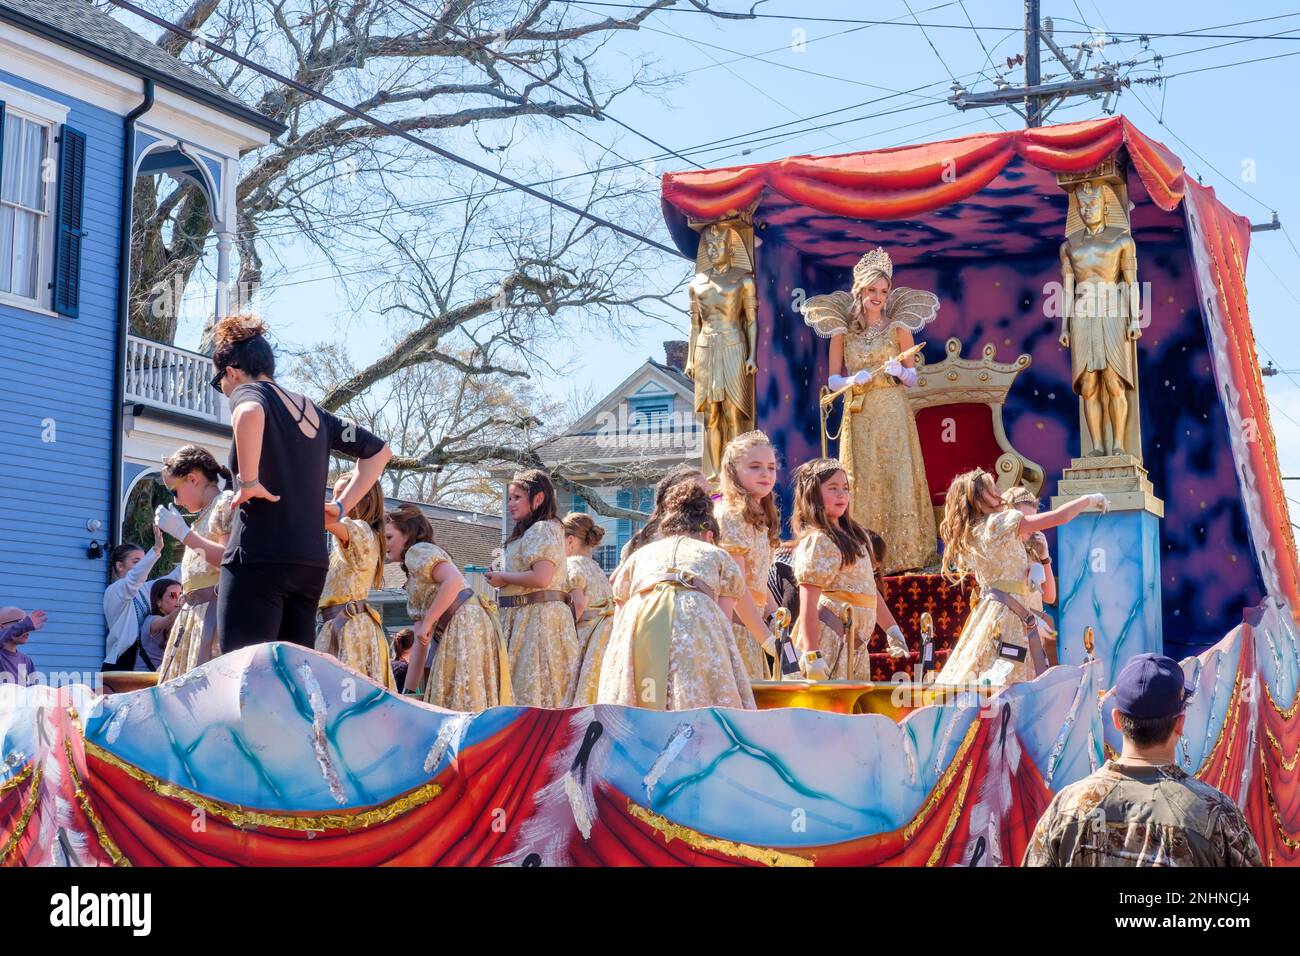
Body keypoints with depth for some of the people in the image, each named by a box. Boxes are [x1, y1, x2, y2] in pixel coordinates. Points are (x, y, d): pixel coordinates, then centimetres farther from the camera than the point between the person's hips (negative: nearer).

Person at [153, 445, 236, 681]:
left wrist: (182, 532, -13)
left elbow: (228, 558, -15)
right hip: (194, 612, 9)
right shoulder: (204, 515, 24)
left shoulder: (227, 501, -2)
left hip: (215, 606, -9)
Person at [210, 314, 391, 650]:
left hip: (258, 559, -7)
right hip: (312, 562, 7)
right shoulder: (312, 410, 19)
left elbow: (249, 413, -28)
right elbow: (379, 451, 28)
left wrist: (249, 482, -18)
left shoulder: (249, 393, -1)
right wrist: (341, 506, 22)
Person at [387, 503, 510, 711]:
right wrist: (408, 691, 19)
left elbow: (454, 580, -19)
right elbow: (419, 642, 24)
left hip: (465, 627, -9)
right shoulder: (414, 578, 28)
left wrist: (427, 622, -15)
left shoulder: (418, 551, 1)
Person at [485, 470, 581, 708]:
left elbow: (541, 578, -22)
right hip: (522, 616, 10)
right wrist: (500, 578, 10)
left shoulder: (543, 529, -10)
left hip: (539, 616, -10)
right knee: (522, 685, 8)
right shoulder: (526, 533, 20)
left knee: (532, 685, -9)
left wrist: (503, 578, -11)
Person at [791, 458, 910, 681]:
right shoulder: (817, 541, -11)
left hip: (855, 643, 10)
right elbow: (808, 603, -18)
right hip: (829, 643, -10)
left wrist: (892, 630, 25)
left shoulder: (854, 536, 17)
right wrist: (812, 656, -24)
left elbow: (869, 591, 26)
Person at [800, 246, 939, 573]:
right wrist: (853, 380, -13)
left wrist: (899, 371, -13)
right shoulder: (843, 332, 7)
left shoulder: (898, 329, 5)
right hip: (858, 417, 1)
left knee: (896, 478, -4)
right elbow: (833, 380, 7)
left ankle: (902, 552, 0)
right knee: (862, 483, -1)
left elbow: (913, 379, 8)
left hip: (893, 415, -1)